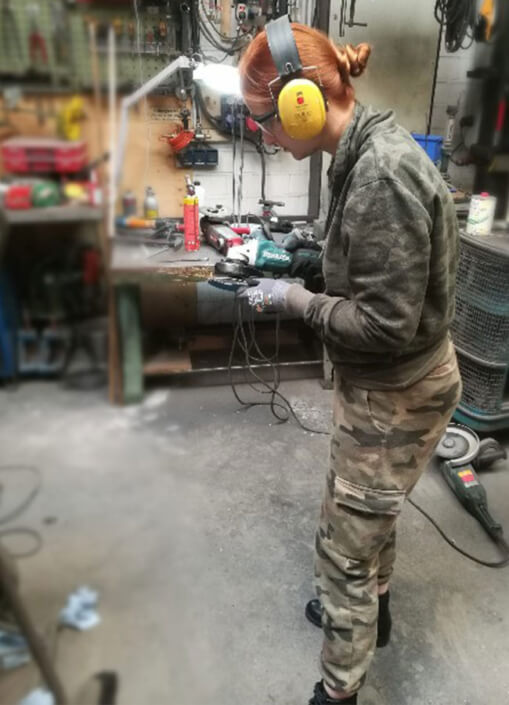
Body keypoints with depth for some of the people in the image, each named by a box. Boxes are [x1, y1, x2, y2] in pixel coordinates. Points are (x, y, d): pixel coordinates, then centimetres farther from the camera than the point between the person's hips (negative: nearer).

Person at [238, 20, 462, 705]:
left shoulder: (381, 174, -28)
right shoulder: (366, 152, 2)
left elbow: (387, 323, -27)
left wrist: (296, 301, -17)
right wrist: (301, 276, 3)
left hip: (396, 394, -9)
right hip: (381, 383, 9)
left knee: (345, 546, 8)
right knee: (369, 511, 29)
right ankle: (372, 609, 56)